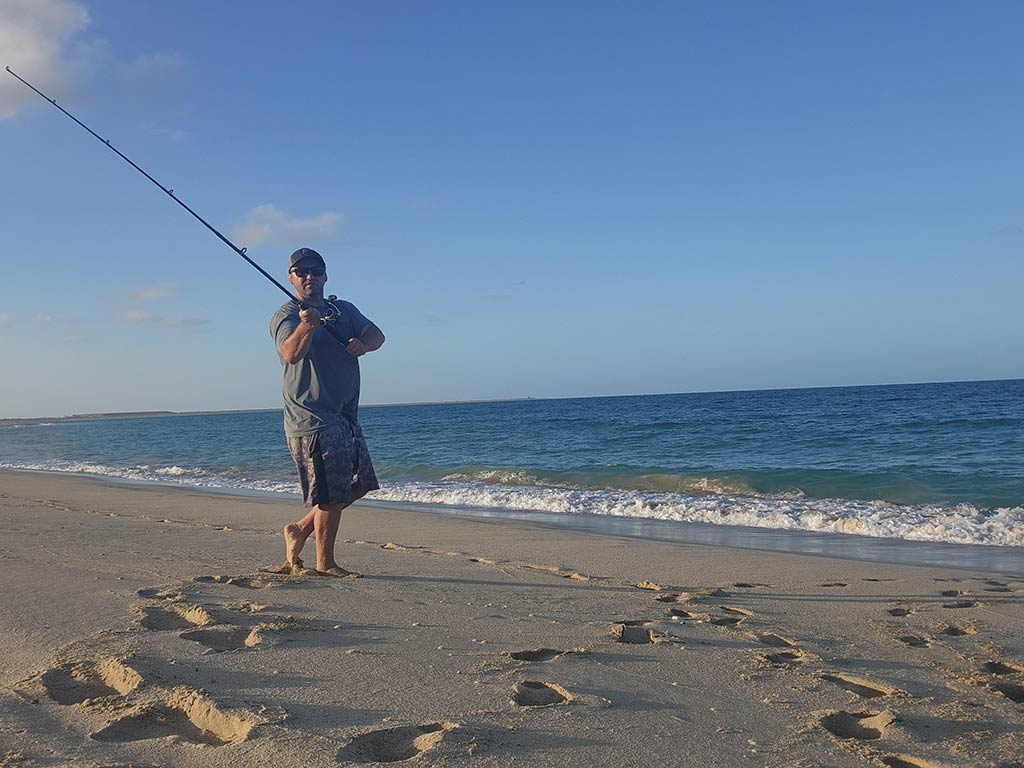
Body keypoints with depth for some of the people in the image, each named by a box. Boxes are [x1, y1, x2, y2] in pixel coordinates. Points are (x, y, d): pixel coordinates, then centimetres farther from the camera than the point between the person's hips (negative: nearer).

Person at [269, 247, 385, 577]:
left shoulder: (344, 310, 16)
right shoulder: (286, 315, -6)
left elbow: (376, 334, 6)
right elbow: (291, 354, -24)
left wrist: (363, 343, -16)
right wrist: (305, 326, -43)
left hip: (346, 414, 8)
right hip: (311, 416, -8)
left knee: (356, 486, 13)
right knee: (330, 493, -6)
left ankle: (300, 530, 24)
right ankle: (324, 563, 6)